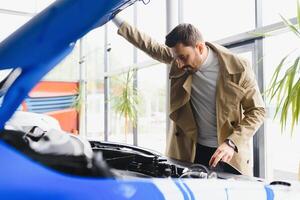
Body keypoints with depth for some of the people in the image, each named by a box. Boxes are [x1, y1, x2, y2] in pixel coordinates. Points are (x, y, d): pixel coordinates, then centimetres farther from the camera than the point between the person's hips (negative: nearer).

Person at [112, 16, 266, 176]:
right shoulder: (179, 62, -3)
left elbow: (257, 110, -9)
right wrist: (118, 21, 11)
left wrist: (232, 143, -21)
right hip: (191, 151, 3)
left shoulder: (238, 68, -14)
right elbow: (150, 45, 10)